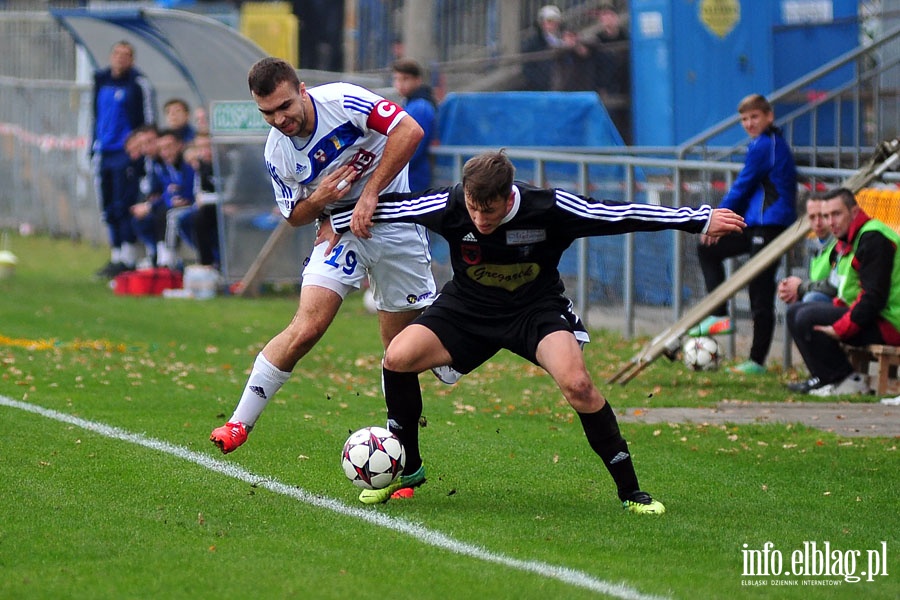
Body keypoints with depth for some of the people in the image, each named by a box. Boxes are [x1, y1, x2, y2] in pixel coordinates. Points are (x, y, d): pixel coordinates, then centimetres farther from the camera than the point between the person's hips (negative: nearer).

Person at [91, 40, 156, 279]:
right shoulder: (101, 80, 14)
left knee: (124, 207, -10)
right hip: (103, 152, 7)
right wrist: (94, 148, 21)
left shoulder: (138, 83, -5)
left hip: (127, 153, -7)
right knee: (109, 209, 8)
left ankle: (127, 258, -8)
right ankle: (116, 257, 14)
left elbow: (149, 119, -5)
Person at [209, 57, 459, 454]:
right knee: (306, 327, -19)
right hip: (339, 231, 2)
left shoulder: (341, 101, -19)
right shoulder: (276, 153, -4)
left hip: (391, 218, -2)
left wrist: (370, 194, -24)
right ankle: (240, 423, -13)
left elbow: (409, 132, -24)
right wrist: (317, 201, -15)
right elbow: (294, 216, 9)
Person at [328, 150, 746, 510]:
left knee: (576, 383, -29)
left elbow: (621, 215, -20)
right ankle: (408, 469, 6)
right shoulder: (449, 206, -23)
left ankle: (630, 491, -15)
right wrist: (335, 221, 7)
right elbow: (390, 207, -6)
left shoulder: (548, 209, -27)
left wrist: (702, 220, -16)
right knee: (397, 358, -17)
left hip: (537, 308, -2)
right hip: (469, 306, 3)